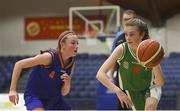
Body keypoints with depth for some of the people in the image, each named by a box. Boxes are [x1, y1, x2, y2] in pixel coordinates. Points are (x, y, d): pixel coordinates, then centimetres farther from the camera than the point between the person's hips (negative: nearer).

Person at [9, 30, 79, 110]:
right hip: (34, 96, -7)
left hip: (54, 99, 7)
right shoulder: (50, 57, -23)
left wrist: (67, 83, -21)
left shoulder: (71, 64, -4)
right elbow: (19, 64, -19)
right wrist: (12, 90, -24)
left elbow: (63, 93, 3)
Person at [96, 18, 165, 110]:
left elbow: (160, 83, -29)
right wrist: (118, 91, -46)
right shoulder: (121, 49, -27)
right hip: (132, 91, 1)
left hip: (150, 87, -1)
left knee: (150, 105, -32)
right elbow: (100, 74, -33)